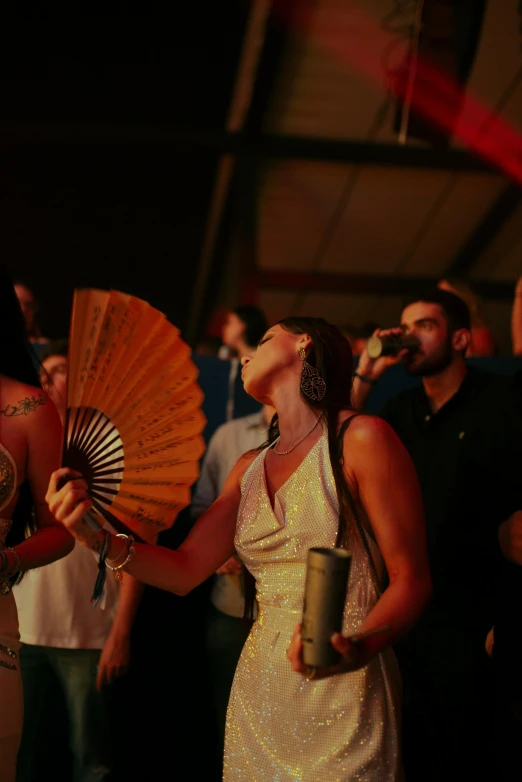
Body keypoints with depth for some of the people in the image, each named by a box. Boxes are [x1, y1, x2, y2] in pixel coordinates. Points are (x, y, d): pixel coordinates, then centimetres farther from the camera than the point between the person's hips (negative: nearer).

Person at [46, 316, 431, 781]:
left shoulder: (361, 439, -11)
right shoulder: (250, 468, 9)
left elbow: (411, 579, -12)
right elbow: (186, 570, 6)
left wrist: (357, 649, -29)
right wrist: (100, 538, -9)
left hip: (344, 700, -5)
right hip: (260, 696, 6)